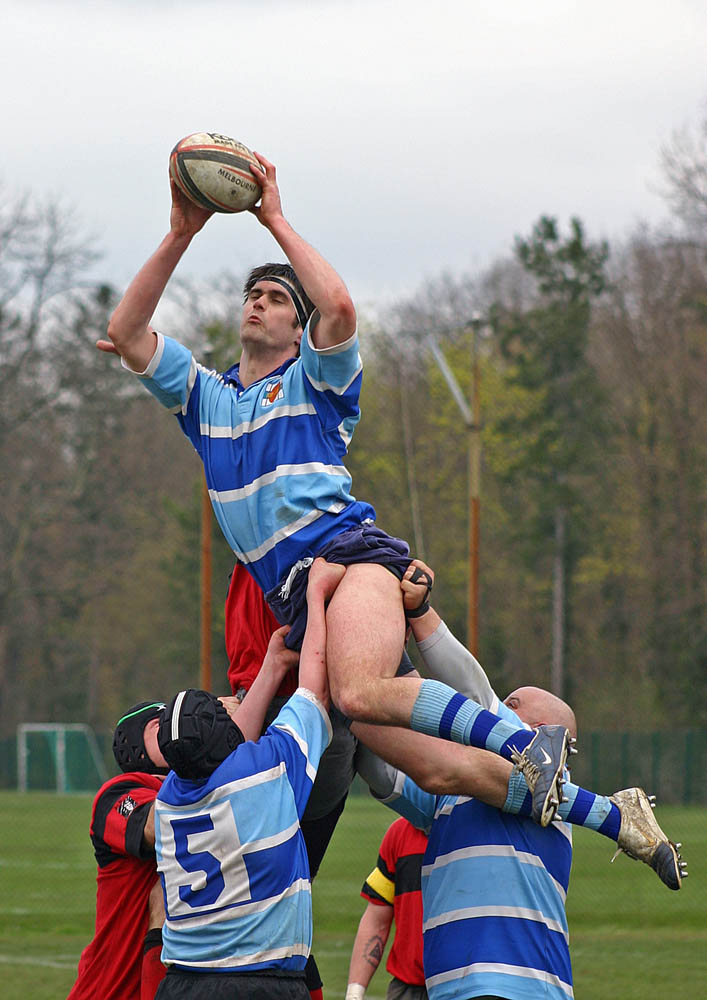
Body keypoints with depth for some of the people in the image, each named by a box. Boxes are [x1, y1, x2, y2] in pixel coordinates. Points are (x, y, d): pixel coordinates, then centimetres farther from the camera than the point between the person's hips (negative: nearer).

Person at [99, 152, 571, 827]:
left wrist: (276, 221, -1)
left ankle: (525, 747, -38)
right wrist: (180, 235, 10)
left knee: (359, 694, -37)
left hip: (348, 551, -5)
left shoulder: (314, 380, 14)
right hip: (290, 595, 5)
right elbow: (125, 333, 18)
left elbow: (340, 309, -9)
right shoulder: (204, 397, 28)